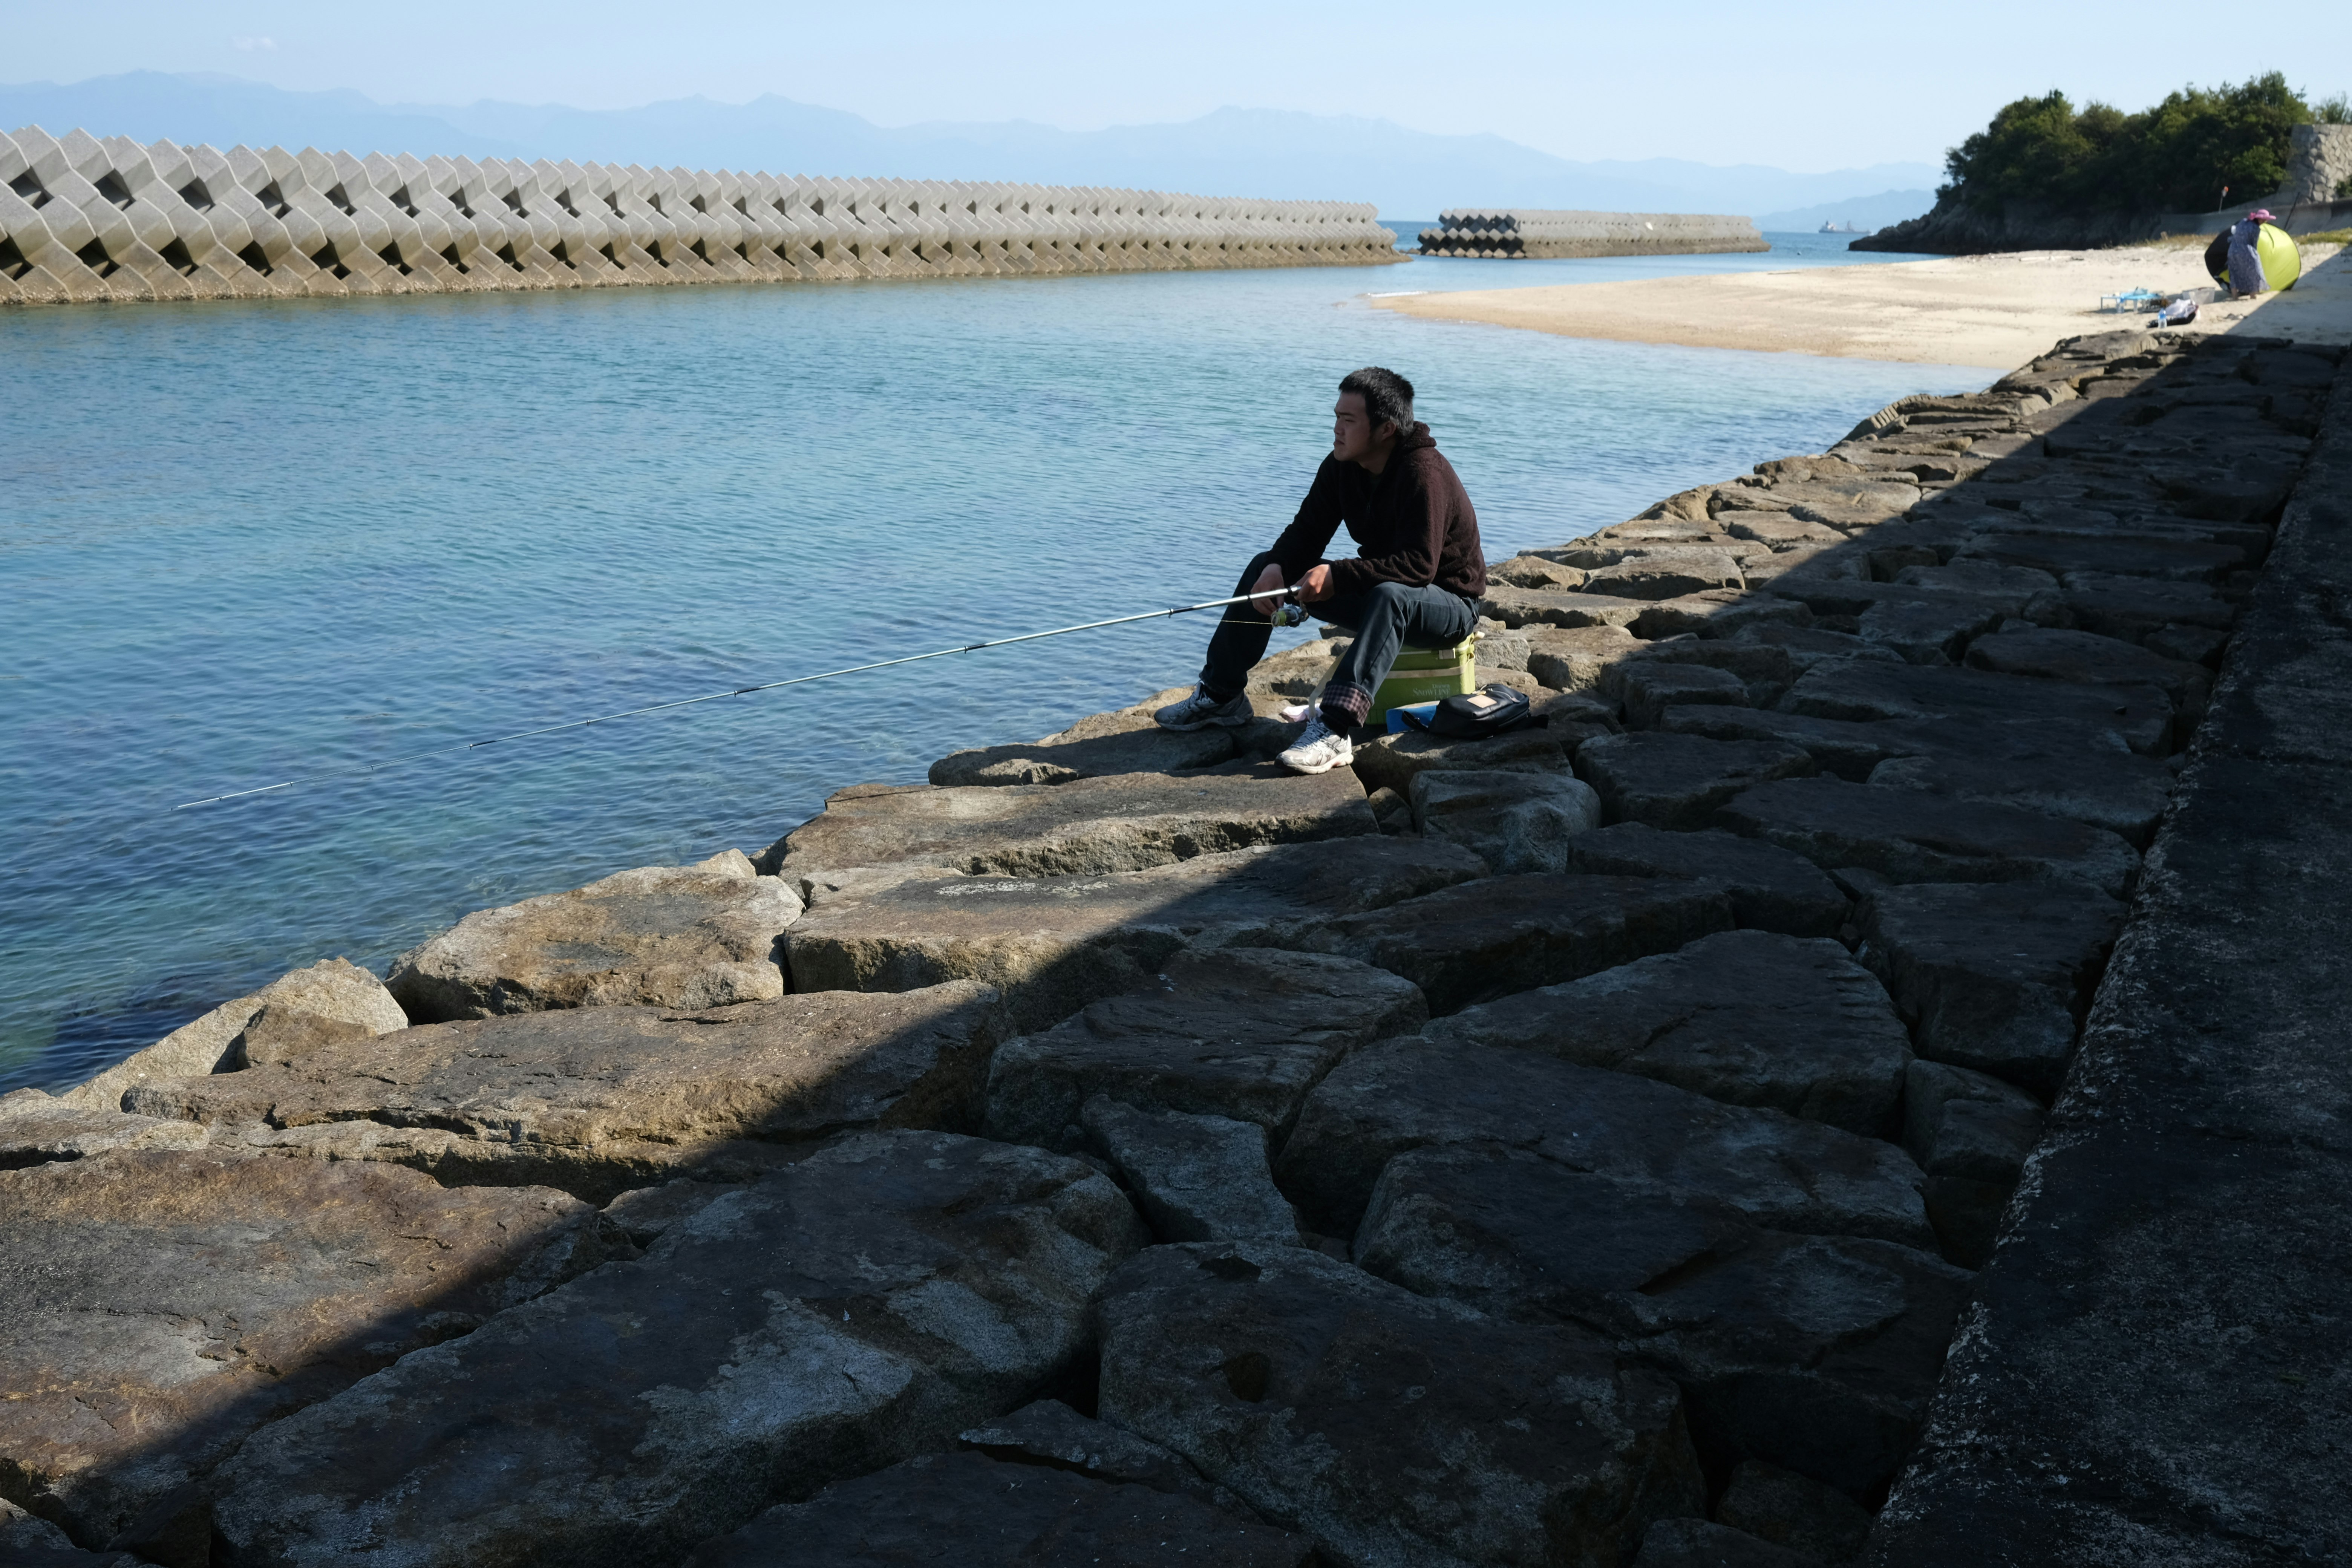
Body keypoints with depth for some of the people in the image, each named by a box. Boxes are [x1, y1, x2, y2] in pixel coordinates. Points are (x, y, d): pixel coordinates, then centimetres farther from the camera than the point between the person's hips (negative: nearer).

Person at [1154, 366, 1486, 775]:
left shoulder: (1424, 474, -27)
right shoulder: (1342, 466, -3)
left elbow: (1419, 566, -35)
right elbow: (1307, 530, 1)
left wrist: (1337, 576, -38)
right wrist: (1276, 567, -21)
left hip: (1450, 605, -8)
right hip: (1375, 594, 8)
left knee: (1390, 596, -44)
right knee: (1264, 567, 1)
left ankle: (1335, 730, -53)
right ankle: (1221, 696, 6)